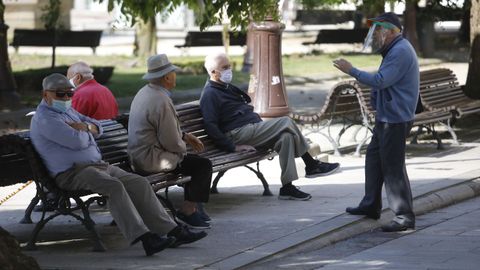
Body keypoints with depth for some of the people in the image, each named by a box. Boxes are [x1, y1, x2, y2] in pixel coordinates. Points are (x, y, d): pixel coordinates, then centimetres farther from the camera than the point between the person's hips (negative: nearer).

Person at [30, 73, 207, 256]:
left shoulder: (68, 111, 23)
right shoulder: (44, 119, -10)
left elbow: (98, 128, 20)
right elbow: (78, 141, -20)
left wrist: (86, 127, -2)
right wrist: (84, 131, 4)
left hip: (97, 164, 10)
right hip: (73, 173, -10)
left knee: (139, 183, -3)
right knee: (114, 187, -33)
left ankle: (172, 232, -5)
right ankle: (144, 238, -41)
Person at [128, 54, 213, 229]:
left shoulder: (144, 92, 9)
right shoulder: (162, 101, -22)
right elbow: (172, 143, -20)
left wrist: (185, 136, 16)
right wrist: (184, 146, 1)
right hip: (151, 160, -10)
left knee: (195, 162, 24)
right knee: (203, 165, -5)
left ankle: (190, 208, 27)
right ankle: (187, 211, 1)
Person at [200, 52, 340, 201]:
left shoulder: (227, 88, 25)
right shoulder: (210, 94, -6)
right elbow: (210, 126, -16)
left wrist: (262, 126, 18)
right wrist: (233, 147, -20)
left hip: (253, 127, 10)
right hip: (238, 134, -10)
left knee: (286, 136, -14)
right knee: (286, 122, -18)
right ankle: (312, 165, -12)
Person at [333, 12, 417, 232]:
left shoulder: (400, 52, -18)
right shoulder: (395, 50, 17)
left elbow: (381, 81, -24)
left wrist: (352, 71, -18)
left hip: (395, 120, -11)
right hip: (386, 118, 11)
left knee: (393, 166, -10)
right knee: (374, 158, 19)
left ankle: (404, 217, -8)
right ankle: (370, 205, 30)